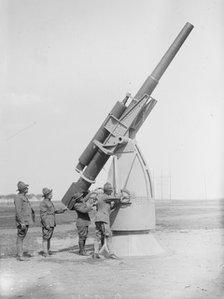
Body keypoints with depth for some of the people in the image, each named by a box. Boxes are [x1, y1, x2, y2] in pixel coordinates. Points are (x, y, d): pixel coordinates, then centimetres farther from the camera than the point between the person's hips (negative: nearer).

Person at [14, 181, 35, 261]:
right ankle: (20, 256, -3)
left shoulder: (25, 196, 13)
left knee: (22, 237, 14)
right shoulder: (18, 197, -17)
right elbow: (18, 211, -22)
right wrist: (22, 222, -25)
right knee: (20, 237, -5)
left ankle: (19, 253, 22)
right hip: (22, 221, -9)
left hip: (26, 221, 10)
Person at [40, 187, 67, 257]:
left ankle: (48, 251, 17)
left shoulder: (49, 202, 14)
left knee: (49, 238, 12)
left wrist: (63, 210, 14)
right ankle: (45, 253, -5)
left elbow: (54, 211, 23)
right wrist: (46, 224, -22)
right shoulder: (43, 203, -14)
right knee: (45, 238, -6)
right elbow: (42, 215, -18)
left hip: (51, 223, 9)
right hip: (46, 223, -9)